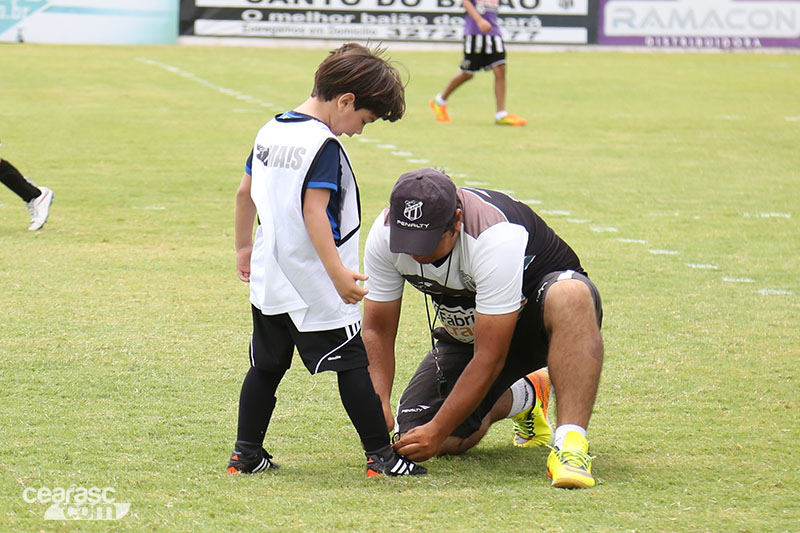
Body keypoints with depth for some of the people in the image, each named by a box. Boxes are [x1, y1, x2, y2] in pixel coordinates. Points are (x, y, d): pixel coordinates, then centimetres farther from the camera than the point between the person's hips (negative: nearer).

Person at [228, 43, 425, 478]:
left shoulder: (270, 132, 10)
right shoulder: (324, 146, -16)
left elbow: (245, 193, 20)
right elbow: (314, 212, -23)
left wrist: (245, 247, 32)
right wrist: (339, 273, -26)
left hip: (268, 279, 8)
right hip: (315, 289, -8)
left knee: (266, 365, 14)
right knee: (352, 365, -1)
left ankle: (246, 453, 13)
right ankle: (380, 455, 1)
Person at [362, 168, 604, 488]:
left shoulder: (496, 237, -37)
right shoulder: (384, 234, -21)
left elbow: (489, 357, -35)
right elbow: (376, 329, -11)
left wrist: (437, 430, -36)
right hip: (467, 330, 6)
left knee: (571, 295, -41)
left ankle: (570, 444, -45)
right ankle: (523, 396, 19)